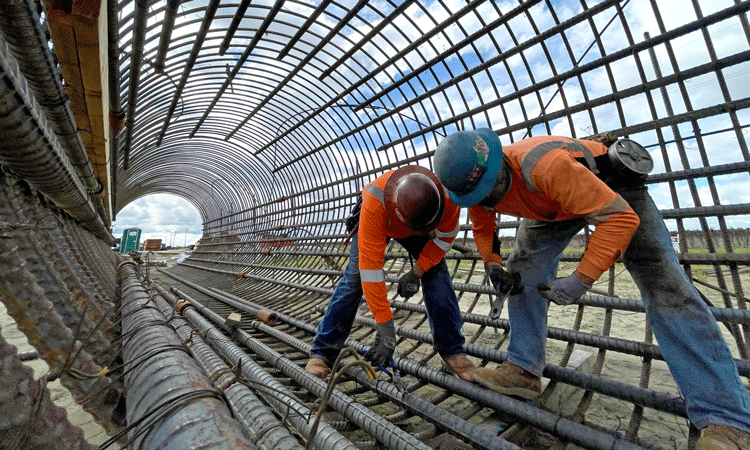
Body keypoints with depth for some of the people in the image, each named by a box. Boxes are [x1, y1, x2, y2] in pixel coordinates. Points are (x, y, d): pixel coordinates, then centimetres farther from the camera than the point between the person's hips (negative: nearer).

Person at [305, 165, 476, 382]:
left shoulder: (447, 194, -36)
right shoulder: (375, 201, -46)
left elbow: (445, 236, -15)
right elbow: (370, 266, -43)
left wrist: (416, 273, -17)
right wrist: (386, 329, -39)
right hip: (378, 222, -2)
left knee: (437, 273, -14)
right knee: (355, 277, -16)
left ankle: (452, 351, 2)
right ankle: (323, 352, -4)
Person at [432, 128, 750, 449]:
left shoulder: (546, 166, -45)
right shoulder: (475, 185, -22)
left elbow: (621, 218, -40)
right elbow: (482, 229, -1)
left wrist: (580, 281, -42)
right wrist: (492, 264, -17)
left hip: (611, 184, -5)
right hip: (554, 205, 6)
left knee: (662, 282, -18)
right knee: (521, 274, -5)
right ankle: (523, 371, 4)